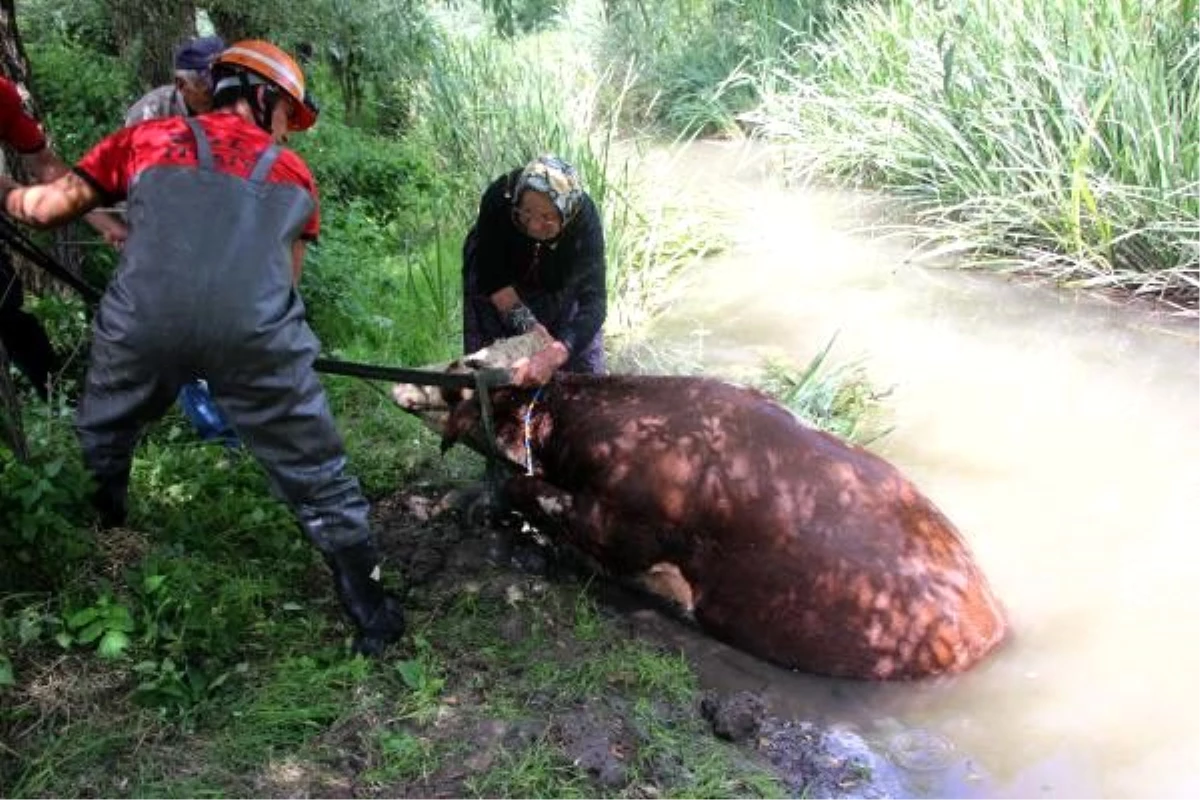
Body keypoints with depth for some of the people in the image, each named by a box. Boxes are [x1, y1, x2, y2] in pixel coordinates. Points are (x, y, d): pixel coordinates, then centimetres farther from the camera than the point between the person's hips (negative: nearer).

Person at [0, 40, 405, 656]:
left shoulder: (146, 137, 24)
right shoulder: (294, 174, 26)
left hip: (142, 322, 1)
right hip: (253, 332, -1)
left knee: (99, 444, 31)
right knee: (317, 480, 14)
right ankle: (372, 614, 21)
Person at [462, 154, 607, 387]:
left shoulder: (584, 219, -36)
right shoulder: (499, 198, -36)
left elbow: (594, 302, -43)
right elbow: (491, 276, -25)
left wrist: (553, 355, -57)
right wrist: (528, 326, -34)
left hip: (558, 288, 0)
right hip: (494, 290, 0)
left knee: (586, 371, 3)